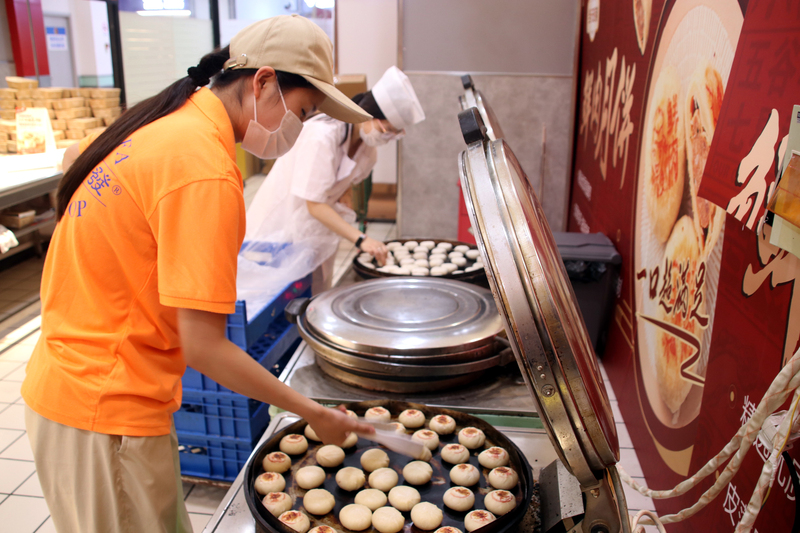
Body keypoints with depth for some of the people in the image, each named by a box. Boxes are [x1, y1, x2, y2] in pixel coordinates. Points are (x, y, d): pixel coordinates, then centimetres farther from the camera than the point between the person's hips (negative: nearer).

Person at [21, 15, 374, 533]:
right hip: (108, 411, -9)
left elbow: (75, 158, 25)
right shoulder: (208, 172, -25)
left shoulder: (169, 119, 4)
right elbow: (205, 348, -25)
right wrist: (313, 412, -15)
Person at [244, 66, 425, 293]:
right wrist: (360, 239, -33)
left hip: (317, 229, 7)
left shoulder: (367, 144, -5)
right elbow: (315, 205, -28)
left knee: (318, 293, 10)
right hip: (283, 222, -7)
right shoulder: (322, 136, -29)